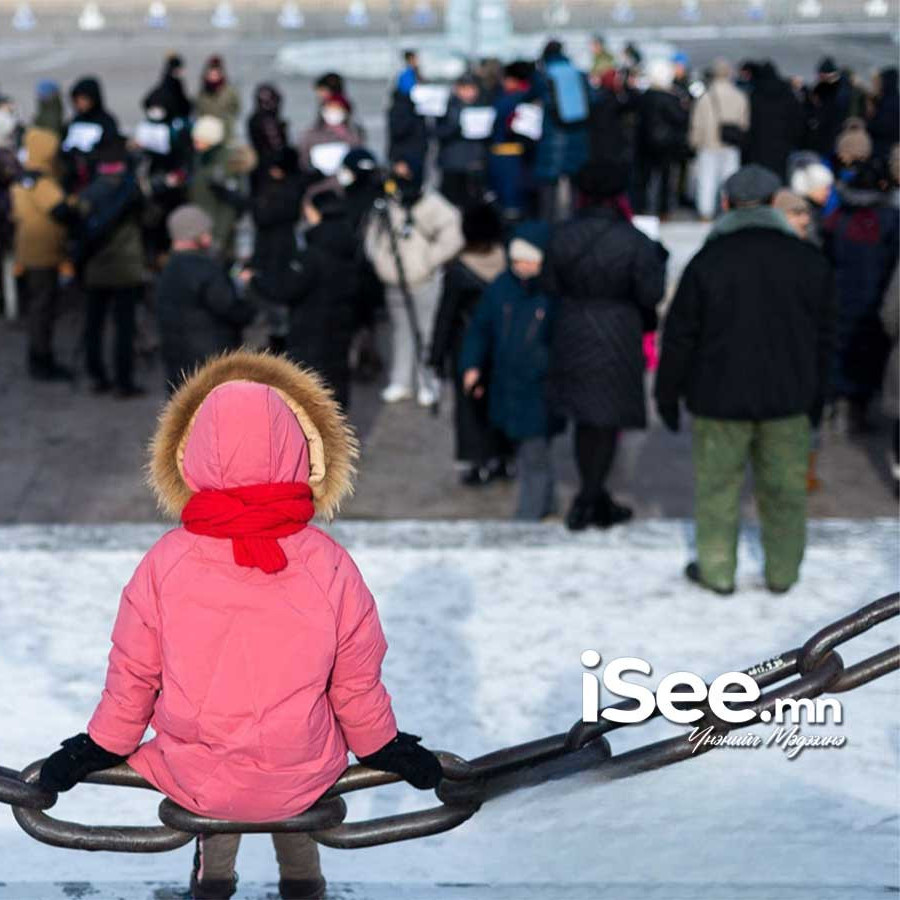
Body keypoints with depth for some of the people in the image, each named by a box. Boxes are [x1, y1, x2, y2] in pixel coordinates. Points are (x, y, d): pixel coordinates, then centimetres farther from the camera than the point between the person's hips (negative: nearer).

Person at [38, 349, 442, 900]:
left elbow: (131, 678, -6)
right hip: (302, 782, 0)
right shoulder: (331, 566, -19)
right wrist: (387, 749, 13)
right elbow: (357, 687, -7)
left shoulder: (165, 563, -18)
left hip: (194, 783, 1)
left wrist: (95, 750, 13)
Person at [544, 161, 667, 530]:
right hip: (616, 338, -4)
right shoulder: (633, 242, -17)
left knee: (585, 419, 18)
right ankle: (586, 502, 7)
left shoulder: (562, 236, -6)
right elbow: (651, 294, -12)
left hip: (572, 333, 4)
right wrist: (658, 258, 5)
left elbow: (553, 286, 0)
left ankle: (597, 502, 28)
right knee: (609, 422, 9)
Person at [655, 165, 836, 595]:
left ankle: (717, 571, 16)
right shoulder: (810, 261, 0)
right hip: (788, 397, 3)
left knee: (719, 485, 9)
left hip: (720, 397, -2)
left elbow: (679, 335, -6)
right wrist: (816, 394, 19)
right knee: (784, 487, 13)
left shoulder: (708, 262, -10)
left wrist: (667, 393, 5)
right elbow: (823, 335, 8)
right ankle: (782, 572, 22)